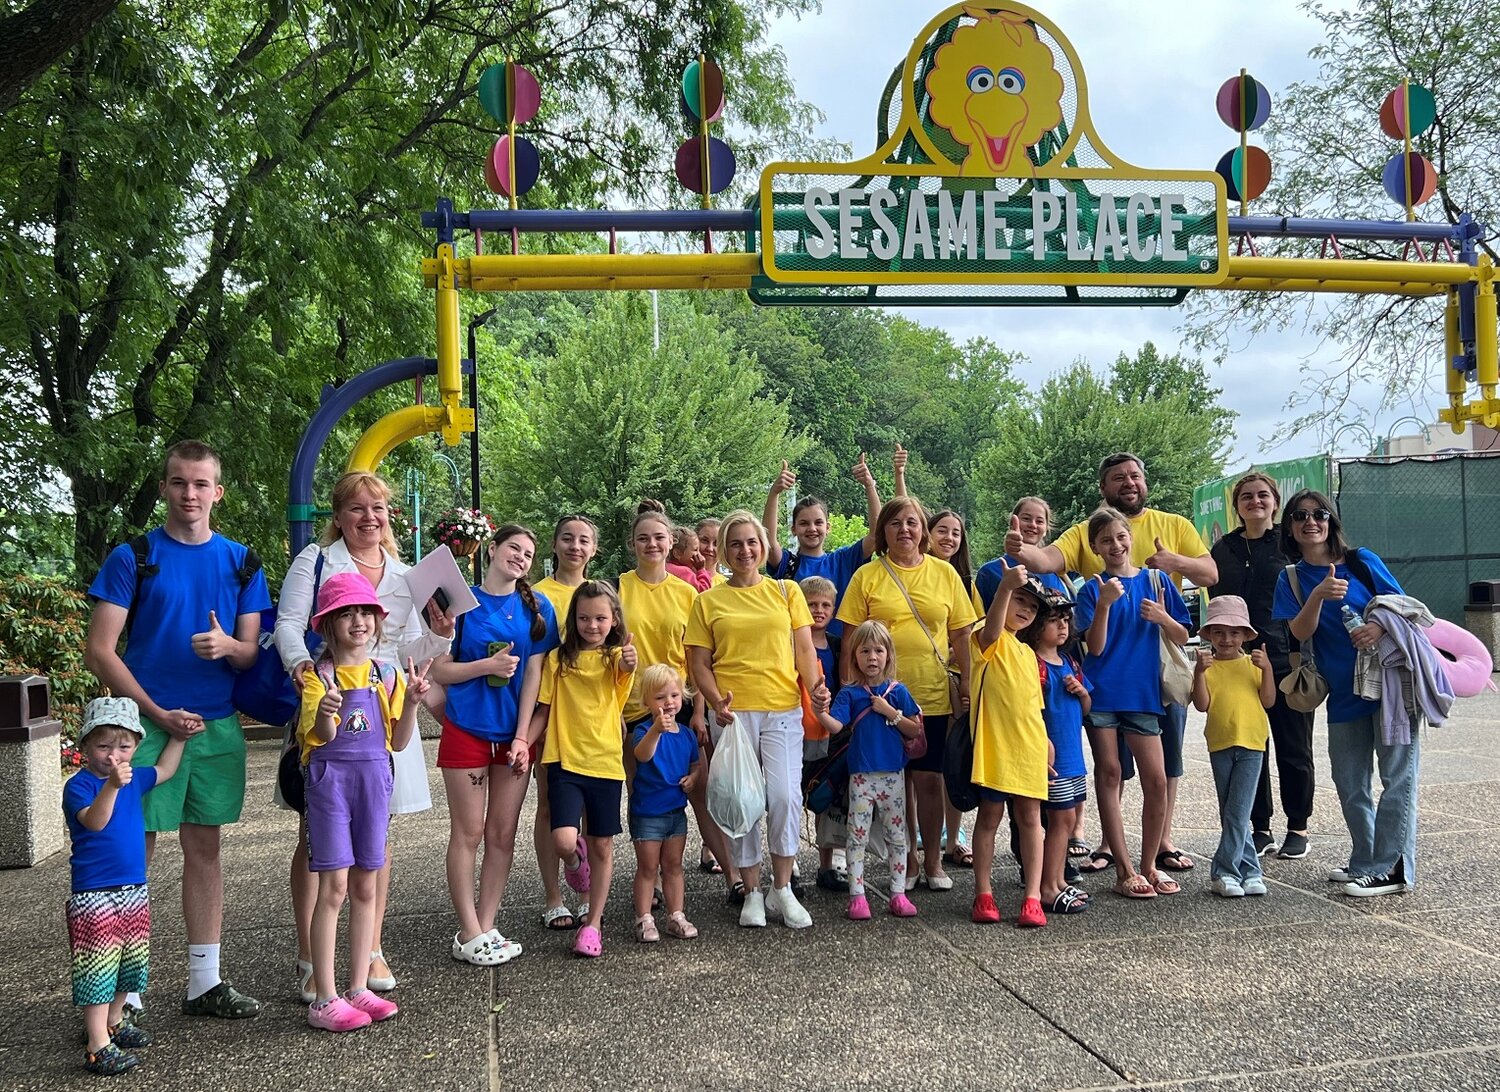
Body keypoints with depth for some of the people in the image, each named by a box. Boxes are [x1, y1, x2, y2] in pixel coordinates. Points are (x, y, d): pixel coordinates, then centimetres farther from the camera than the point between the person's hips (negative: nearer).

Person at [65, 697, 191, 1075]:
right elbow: (94, 820, -33)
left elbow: (164, 770, 29)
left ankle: (113, 1022, 37)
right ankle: (98, 1047, -1)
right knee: (98, 972, -5)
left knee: (129, 966, 19)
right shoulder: (78, 785, -14)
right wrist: (112, 785, -48)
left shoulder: (134, 778, 7)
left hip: (134, 891, 8)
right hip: (93, 895, -8)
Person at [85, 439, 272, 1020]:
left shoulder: (241, 562, 8)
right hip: (146, 724, -3)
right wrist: (158, 714, -11)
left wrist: (228, 645, -16)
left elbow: (253, 652, 8)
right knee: (134, 852, -1)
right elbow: (100, 652, -5)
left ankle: (205, 982, 19)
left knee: (205, 850, 10)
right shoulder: (132, 557, -1)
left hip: (217, 726, 3)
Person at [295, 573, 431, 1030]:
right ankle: (324, 1000, 1)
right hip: (330, 776, -4)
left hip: (374, 777, 4)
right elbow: (319, 737, -16)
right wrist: (325, 713, -37)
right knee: (334, 885, -6)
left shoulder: (387, 675, 7)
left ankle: (359, 989, 17)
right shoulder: (318, 675, -4)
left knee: (365, 886, 8)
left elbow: (398, 741, 6)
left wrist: (411, 701, -9)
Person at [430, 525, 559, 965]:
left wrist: (522, 735, -6)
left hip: (513, 733, 3)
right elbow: (439, 670, -2)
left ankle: (485, 926, 16)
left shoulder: (536, 607, 4)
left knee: (503, 835, 6)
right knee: (468, 833, 2)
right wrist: (488, 666, -18)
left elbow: (534, 674, 0)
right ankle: (469, 933, 9)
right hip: (466, 730, -3)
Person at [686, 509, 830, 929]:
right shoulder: (709, 601, 7)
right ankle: (752, 893, 17)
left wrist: (815, 686, -10)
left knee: (785, 796, -8)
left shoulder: (787, 591, 10)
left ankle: (782, 890, 10)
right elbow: (699, 662, 5)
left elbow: (804, 648, 7)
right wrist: (716, 702, -12)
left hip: (783, 709, 0)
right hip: (734, 713, 0)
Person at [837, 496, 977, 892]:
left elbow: (960, 635, 8)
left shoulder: (944, 573, 5)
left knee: (929, 779, 5)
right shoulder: (867, 576, 0)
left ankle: (932, 861, 19)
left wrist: (966, 684, 3)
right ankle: (906, 862, 21)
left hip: (932, 695, 1)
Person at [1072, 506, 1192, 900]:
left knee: (1156, 780, 0)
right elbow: (1095, 646, -9)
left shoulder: (1154, 581, 7)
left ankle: (1149, 864, 15)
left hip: (1143, 691, 2)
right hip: (1102, 693, -2)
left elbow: (1182, 637, 9)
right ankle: (1124, 870, 6)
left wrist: (1162, 617, -12)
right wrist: (1104, 604, -23)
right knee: (1108, 774, 0)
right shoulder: (1092, 589, 1)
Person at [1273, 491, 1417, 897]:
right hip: (1343, 693, 4)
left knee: (1398, 777, -4)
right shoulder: (1292, 579, 5)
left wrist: (1380, 627, -21)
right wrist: (1318, 596, -27)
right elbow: (1300, 632, -9)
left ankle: (1391, 868, -1)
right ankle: (1365, 863, 24)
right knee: (1350, 786, 11)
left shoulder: (1361, 560, -1)